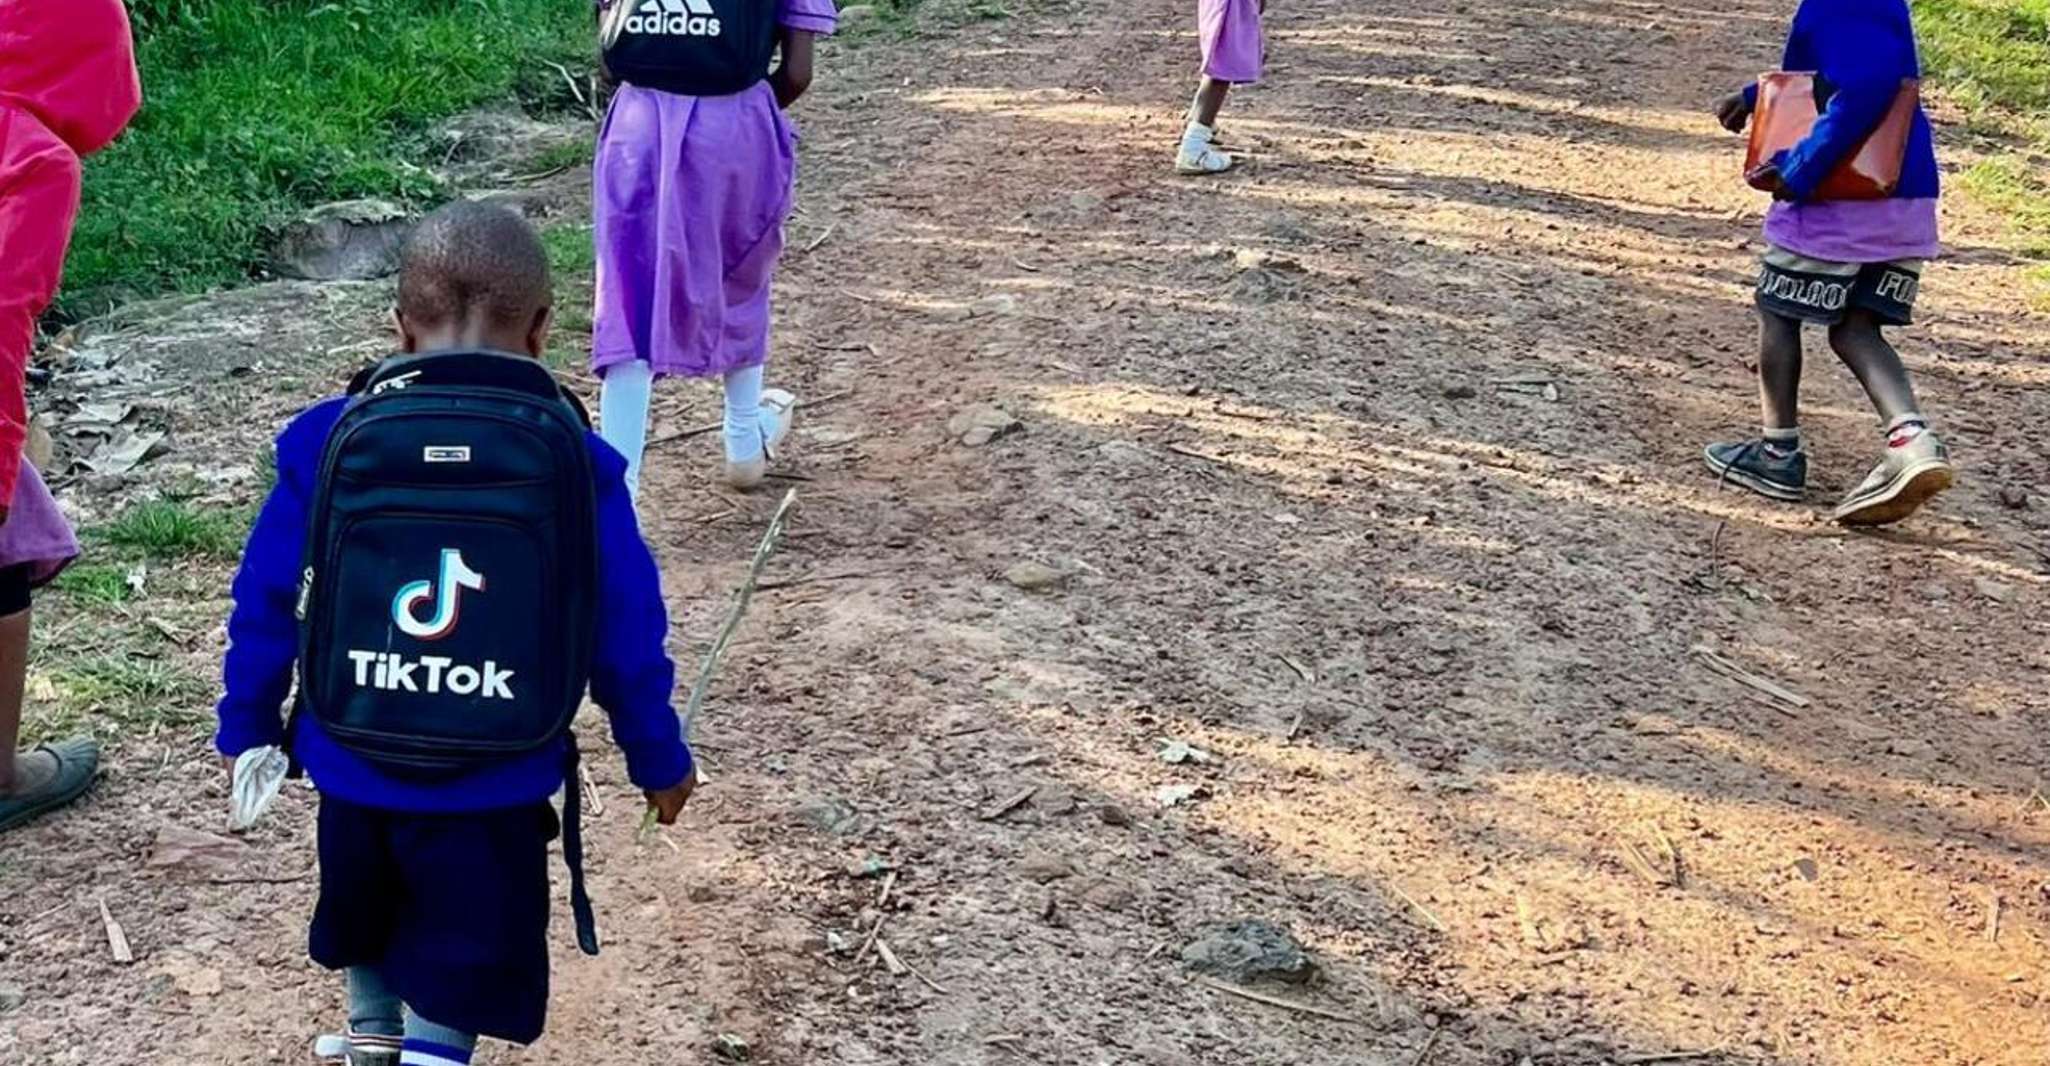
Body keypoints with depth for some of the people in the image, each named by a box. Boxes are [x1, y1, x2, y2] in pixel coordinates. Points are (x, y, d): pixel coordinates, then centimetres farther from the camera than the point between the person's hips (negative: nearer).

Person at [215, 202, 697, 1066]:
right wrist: (658, 760, 7)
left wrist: (248, 730, 13)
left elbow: (264, 605, -2)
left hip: (352, 765, 3)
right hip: (493, 786, -3)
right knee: (460, 970, 16)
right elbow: (625, 638, -7)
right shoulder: (577, 465, -13)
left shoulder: (327, 441, -10)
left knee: (368, 906, 31)